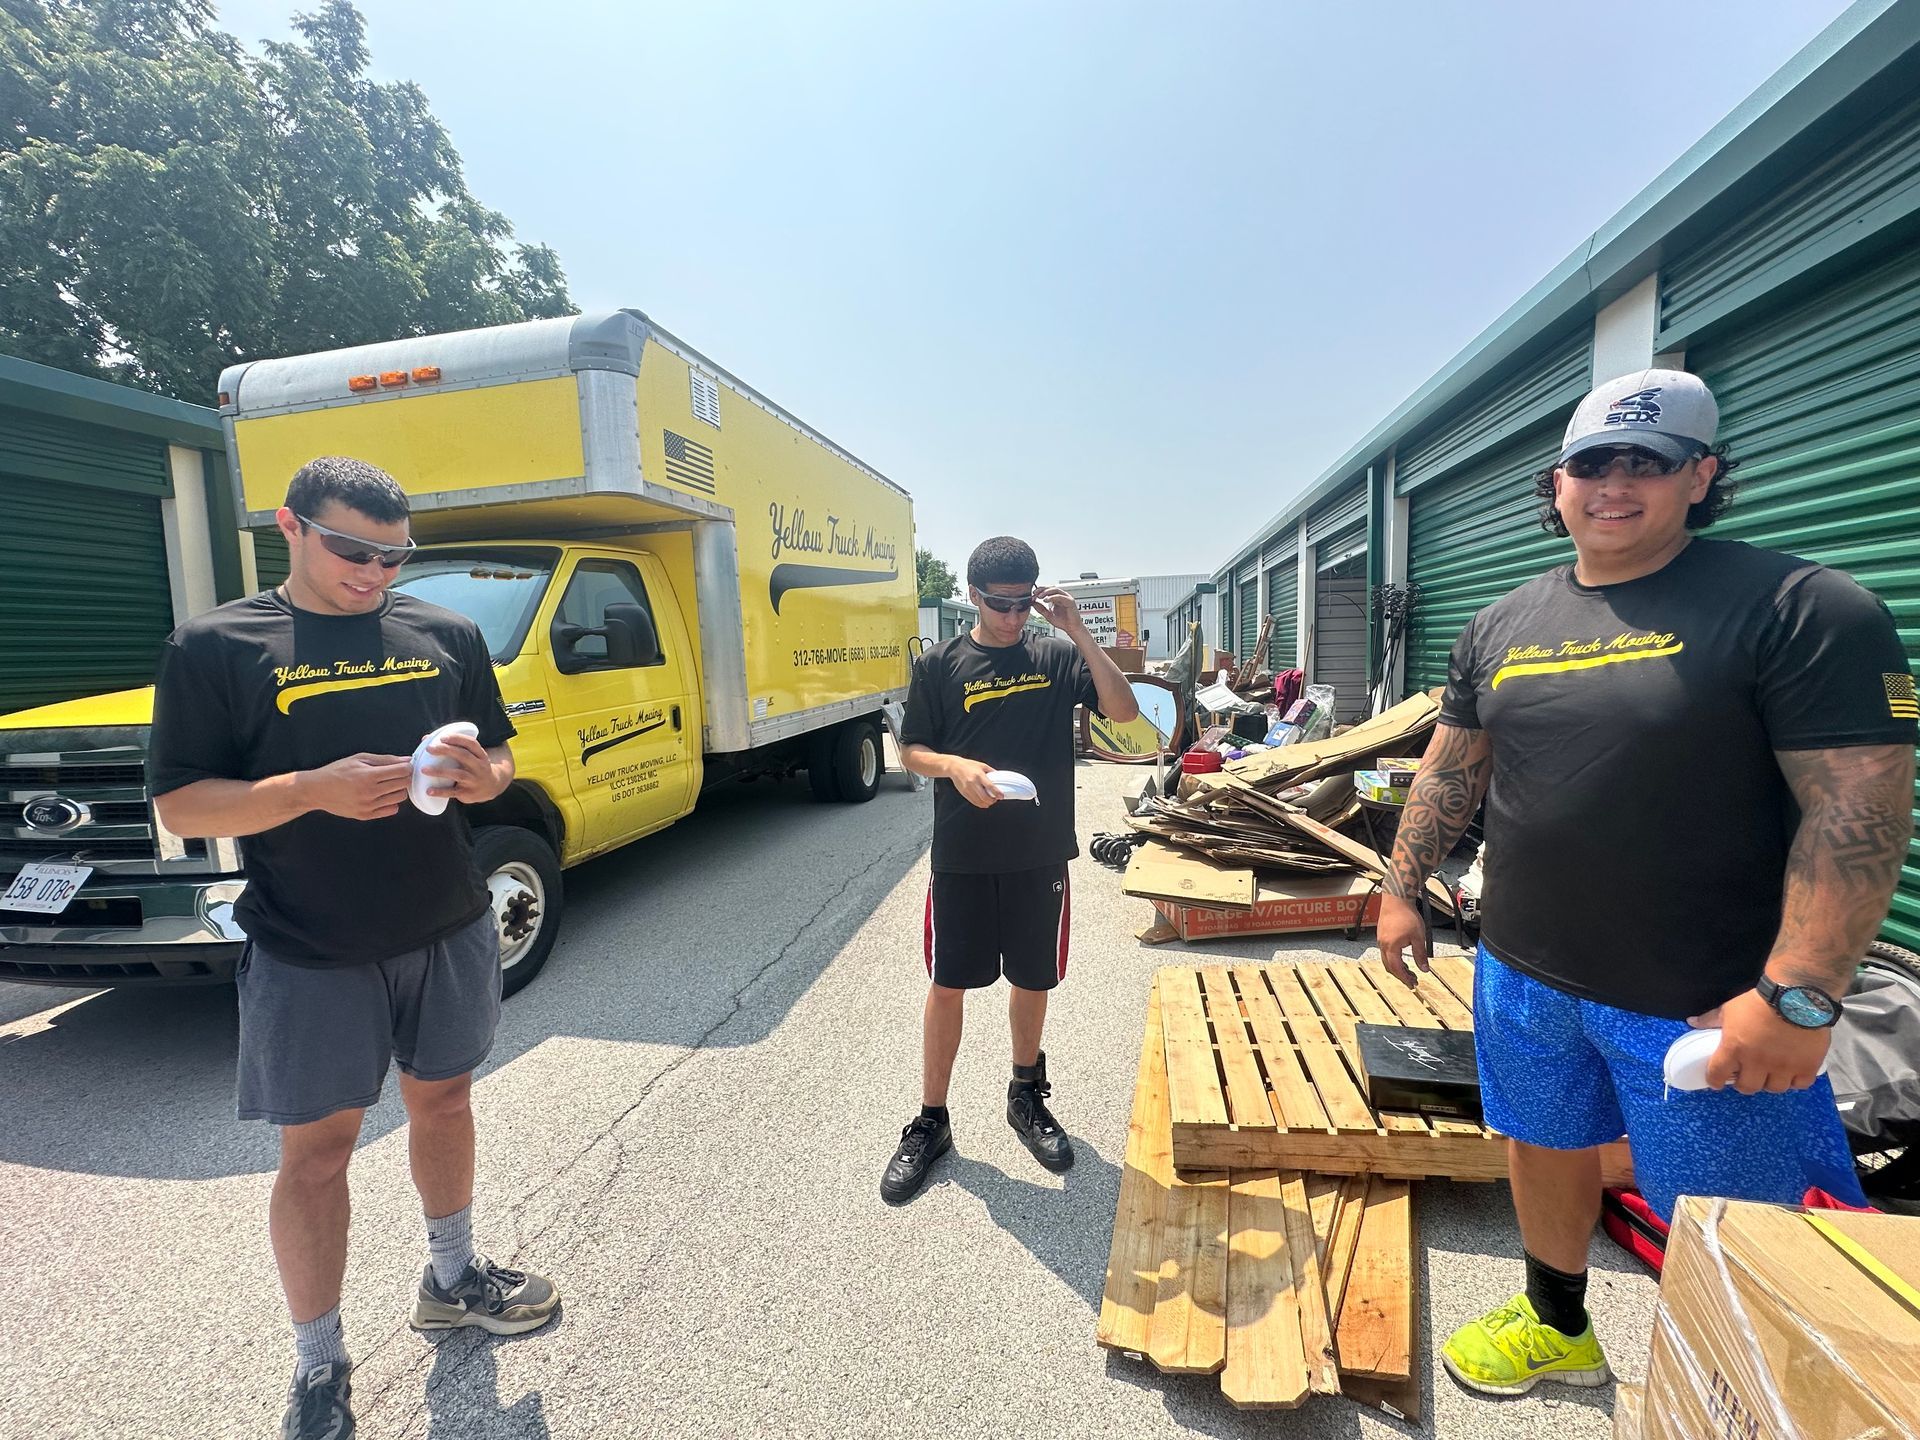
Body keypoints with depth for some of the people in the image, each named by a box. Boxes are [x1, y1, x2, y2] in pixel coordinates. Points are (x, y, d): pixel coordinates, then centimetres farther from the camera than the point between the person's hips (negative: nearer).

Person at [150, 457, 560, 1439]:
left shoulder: (447, 634, 3)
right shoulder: (215, 647, -5)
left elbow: (497, 760, 9)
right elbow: (179, 807, -8)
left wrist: (479, 774, -15)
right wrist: (312, 789, -25)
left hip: (449, 932, 3)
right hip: (309, 956, -3)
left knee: (443, 1097, 18)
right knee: (316, 1146, 9)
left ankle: (451, 1278, 41)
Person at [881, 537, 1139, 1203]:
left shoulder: (1057, 654, 0)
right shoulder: (940, 664, -2)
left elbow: (1124, 711, -10)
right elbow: (911, 751, 2)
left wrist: (1078, 632, -18)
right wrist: (956, 766, -19)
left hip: (1040, 855, 1)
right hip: (961, 856, -1)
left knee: (1032, 980, 15)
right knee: (946, 985, 7)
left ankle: (1026, 1097, 39)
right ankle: (931, 1122, 26)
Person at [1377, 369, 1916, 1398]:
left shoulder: (1803, 609, -12)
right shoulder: (1501, 626, 5)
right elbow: (1451, 770, 10)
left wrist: (1798, 997, -21)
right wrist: (1402, 891, 8)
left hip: (1708, 1002, -5)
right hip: (1523, 975, 5)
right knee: (1544, 1150, 22)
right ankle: (1557, 1328, 46)